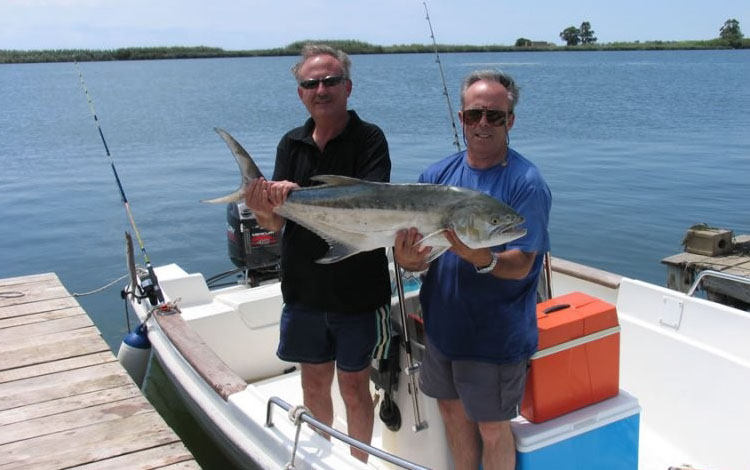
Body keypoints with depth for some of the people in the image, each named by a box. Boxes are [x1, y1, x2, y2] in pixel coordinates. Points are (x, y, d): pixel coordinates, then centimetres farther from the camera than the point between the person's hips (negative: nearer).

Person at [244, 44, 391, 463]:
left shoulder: (368, 139, -9)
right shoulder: (292, 144, 5)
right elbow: (277, 221, -1)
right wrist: (263, 209, -24)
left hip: (358, 291, -4)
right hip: (304, 290, 4)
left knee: (354, 387, 9)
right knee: (314, 384, 17)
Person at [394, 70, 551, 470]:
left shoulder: (527, 183, -15)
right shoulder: (437, 175, 1)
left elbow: (521, 265, -20)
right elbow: (405, 239, -1)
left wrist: (482, 259, -40)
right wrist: (405, 258, -24)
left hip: (496, 334, -5)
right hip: (443, 323, 6)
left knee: (492, 428, 8)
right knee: (452, 409, 21)